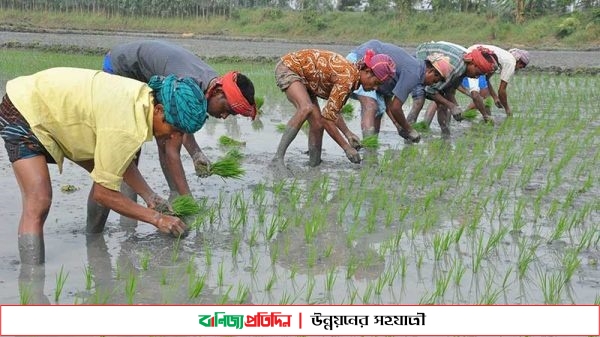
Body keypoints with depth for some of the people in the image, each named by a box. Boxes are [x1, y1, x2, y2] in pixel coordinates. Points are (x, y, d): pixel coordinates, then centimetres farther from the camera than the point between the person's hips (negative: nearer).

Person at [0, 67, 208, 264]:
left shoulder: (145, 96, -8)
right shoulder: (126, 127, -34)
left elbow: (121, 161, 5)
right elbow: (103, 193, -23)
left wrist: (150, 197, -3)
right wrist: (156, 218, -17)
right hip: (23, 111, -9)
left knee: (107, 171, 7)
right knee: (39, 202, -22)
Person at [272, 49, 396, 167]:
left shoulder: (352, 75, -1)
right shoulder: (347, 77, -30)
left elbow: (333, 110, 11)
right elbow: (327, 117, -28)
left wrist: (348, 133, 2)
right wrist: (347, 147, -22)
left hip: (303, 77, 9)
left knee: (317, 124, -1)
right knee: (306, 108, -33)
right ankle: (278, 157, -34)